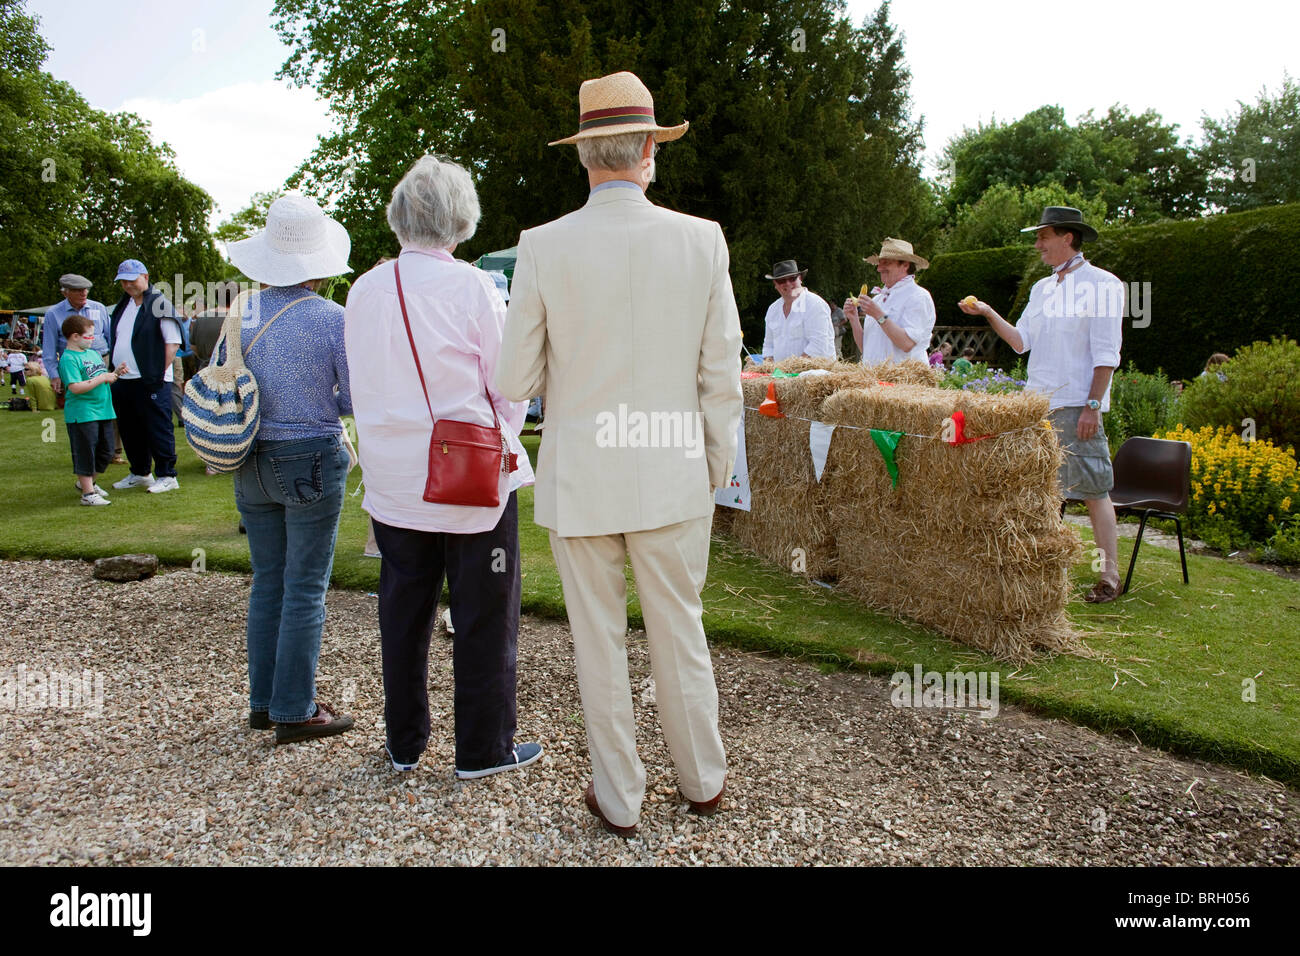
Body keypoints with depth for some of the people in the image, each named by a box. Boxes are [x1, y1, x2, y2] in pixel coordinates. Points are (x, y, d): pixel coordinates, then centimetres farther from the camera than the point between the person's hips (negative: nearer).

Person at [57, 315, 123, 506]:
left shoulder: (94, 353, 14)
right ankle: (88, 493, 3)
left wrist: (115, 373, 5)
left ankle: (87, 482, 33)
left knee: (106, 452, 15)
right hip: (82, 414, -8)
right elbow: (76, 387, -23)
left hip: (103, 410, 9)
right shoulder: (68, 358, -13)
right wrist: (102, 378, -19)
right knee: (86, 453, -3)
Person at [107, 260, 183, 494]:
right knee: (130, 431, 15)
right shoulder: (122, 305, 17)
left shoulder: (159, 303, -7)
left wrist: (160, 372, -15)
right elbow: (114, 341, 24)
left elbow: (173, 342, -11)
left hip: (150, 381, -8)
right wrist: (115, 369, 13)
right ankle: (140, 474, 27)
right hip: (122, 381, 8)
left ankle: (166, 476, 4)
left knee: (158, 429, -4)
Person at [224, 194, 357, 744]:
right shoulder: (332, 318, -13)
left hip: (252, 466, 5)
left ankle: (263, 701, 25)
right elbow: (357, 399, -8)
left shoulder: (239, 313, 1)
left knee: (267, 583, 15)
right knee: (305, 589, 3)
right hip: (313, 462, -5)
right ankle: (295, 711, 10)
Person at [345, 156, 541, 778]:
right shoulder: (472, 288, -13)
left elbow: (361, 386, 10)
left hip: (393, 478, 5)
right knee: (484, 615, 8)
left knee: (404, 611, 16)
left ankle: (404, 743, 29)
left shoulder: (364, 291, 1)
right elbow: (510, 383, -7)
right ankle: (483, 748, 19)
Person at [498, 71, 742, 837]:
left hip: (580, 481, -1)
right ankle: (704, 779, 34)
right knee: (681, 636, 17)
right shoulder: (702, 240, -6)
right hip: (671, 477, 1)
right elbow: (721, 379, -2)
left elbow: (517, 383, -5)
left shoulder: (544, 248, -8)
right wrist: (716, 475, 10)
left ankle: (621, 799, 27)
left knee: (601, 645, 12)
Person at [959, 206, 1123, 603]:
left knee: (1094, 488, -4)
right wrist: (989, 314, 3)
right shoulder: (1041, 288, 17)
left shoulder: (1102, 284, -5)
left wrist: (1093, 405, -15)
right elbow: (1022, 341, 14)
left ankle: (1109, 576, 3)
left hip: (1077, 406, -7)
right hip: (1037, 403, 7)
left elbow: (1106, 354, -10)